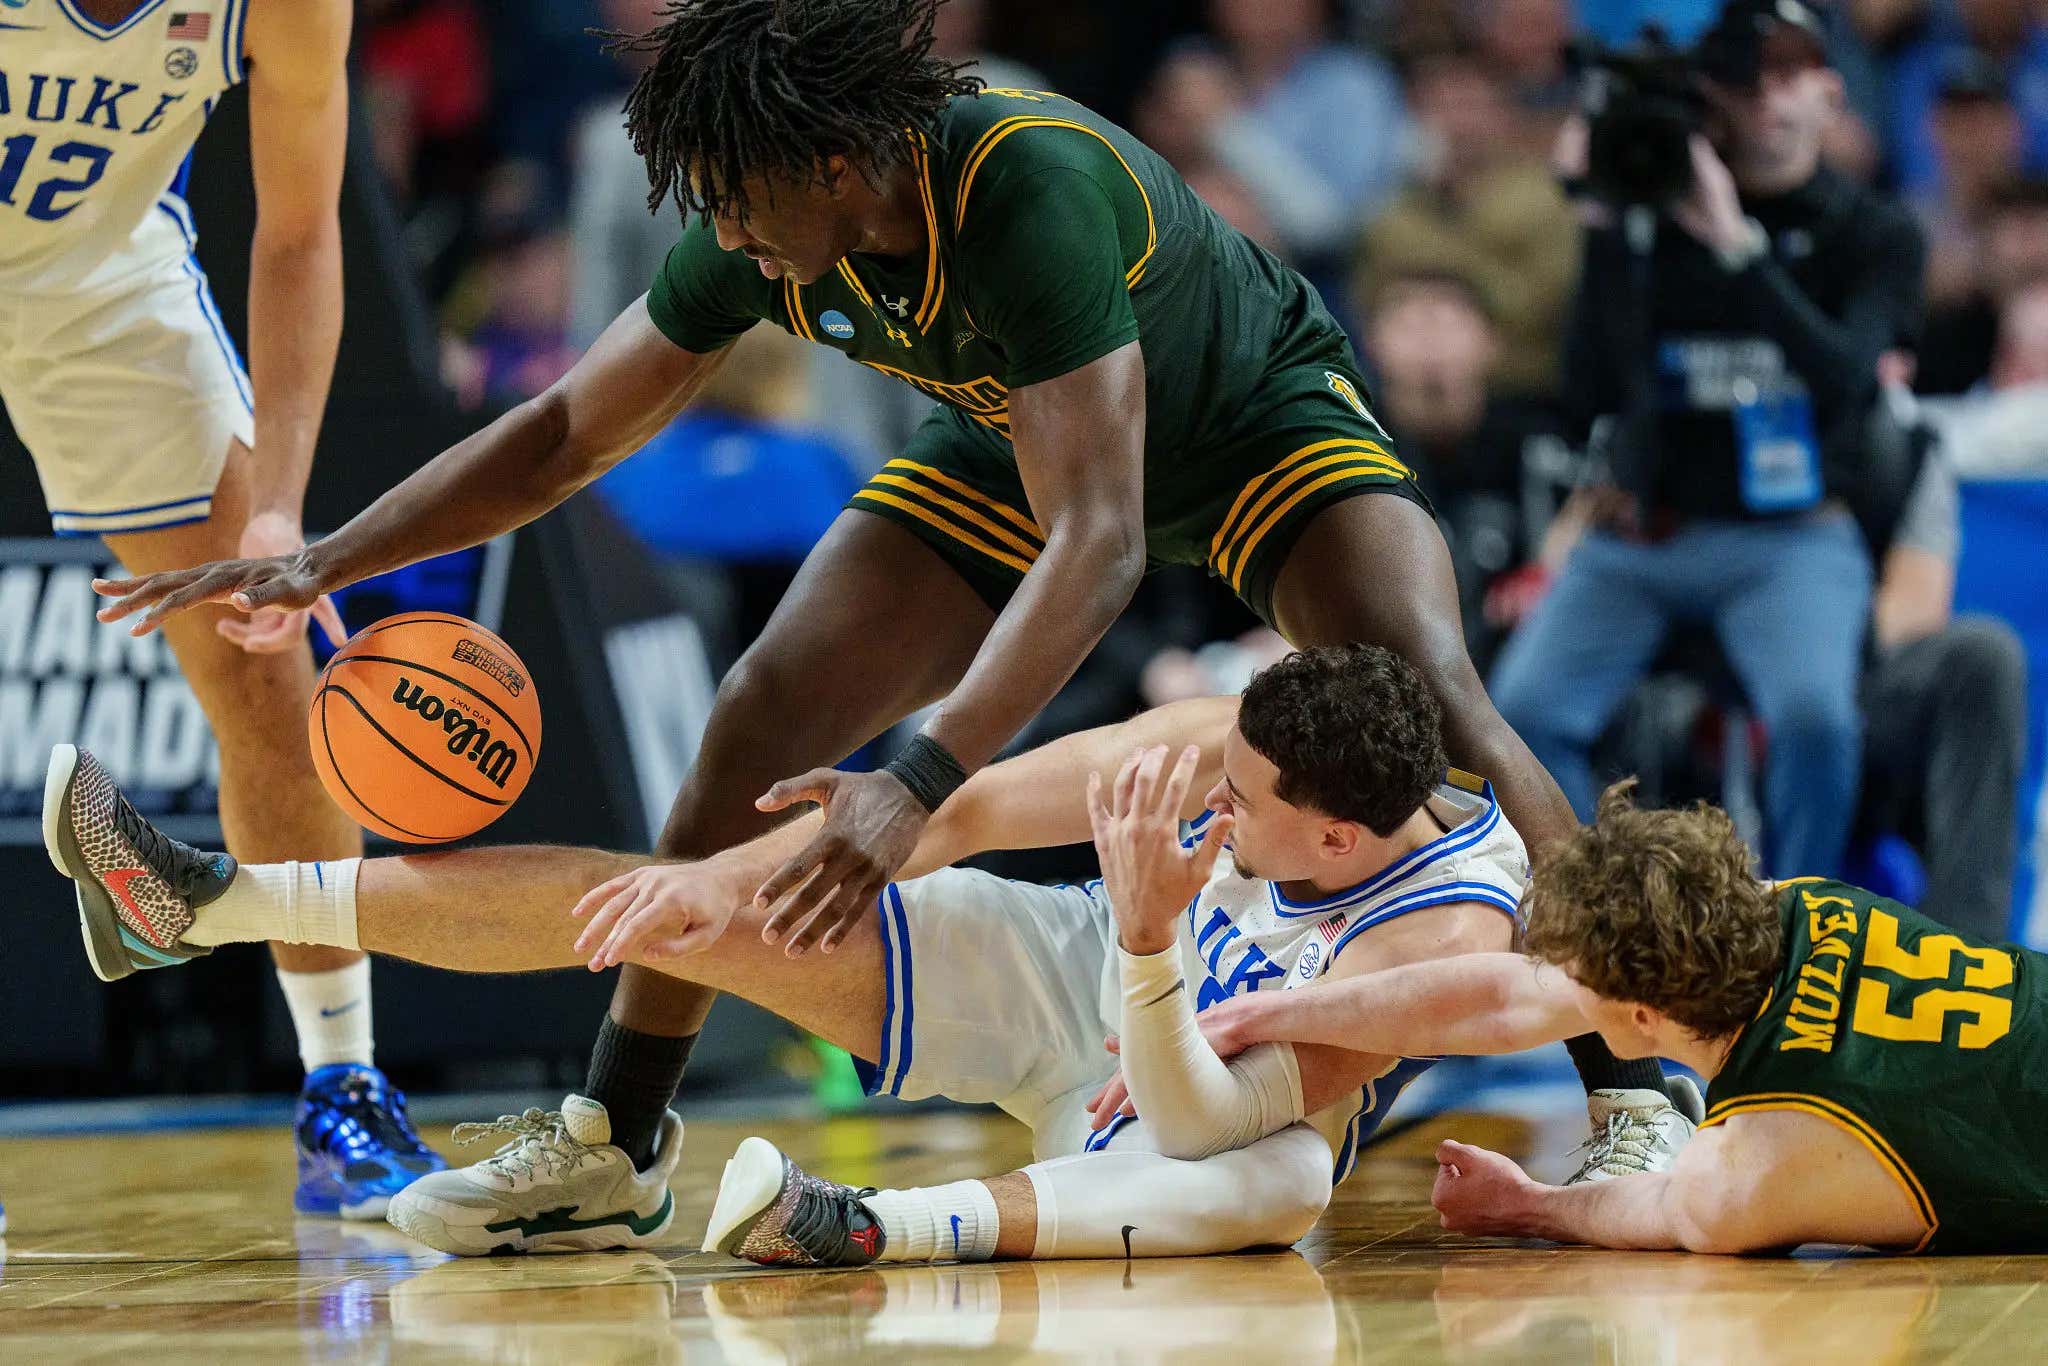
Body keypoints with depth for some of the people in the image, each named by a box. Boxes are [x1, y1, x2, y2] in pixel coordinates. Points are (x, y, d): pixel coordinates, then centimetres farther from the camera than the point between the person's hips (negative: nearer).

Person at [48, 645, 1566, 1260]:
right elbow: (971, 804, -12)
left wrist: (1150, 939, -51)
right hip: (1068, 984, 5)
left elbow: (1196, 1128, -36)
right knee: (686, 903, -5)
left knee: (1286, 1183, -44)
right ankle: (214, 899, -2)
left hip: (1203, 1099, -5)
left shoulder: (1447, 933, -32)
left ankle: (871, 1230, -60)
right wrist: (727, 880, -15)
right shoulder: (1234, 748, -20)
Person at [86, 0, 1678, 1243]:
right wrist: (326, 560, -17)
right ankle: (609, 1139, 1)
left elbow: (1100, 538, -47)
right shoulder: (765, 238, -22)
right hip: (1017, 448, 5)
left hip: (1257, 419, -5)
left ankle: (1636, 1087, -23)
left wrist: (926, 782, -55)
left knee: (1424, 701, -30)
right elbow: (568, 429, -8)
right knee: (762, 726, -10)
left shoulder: (1035, 186, -42)